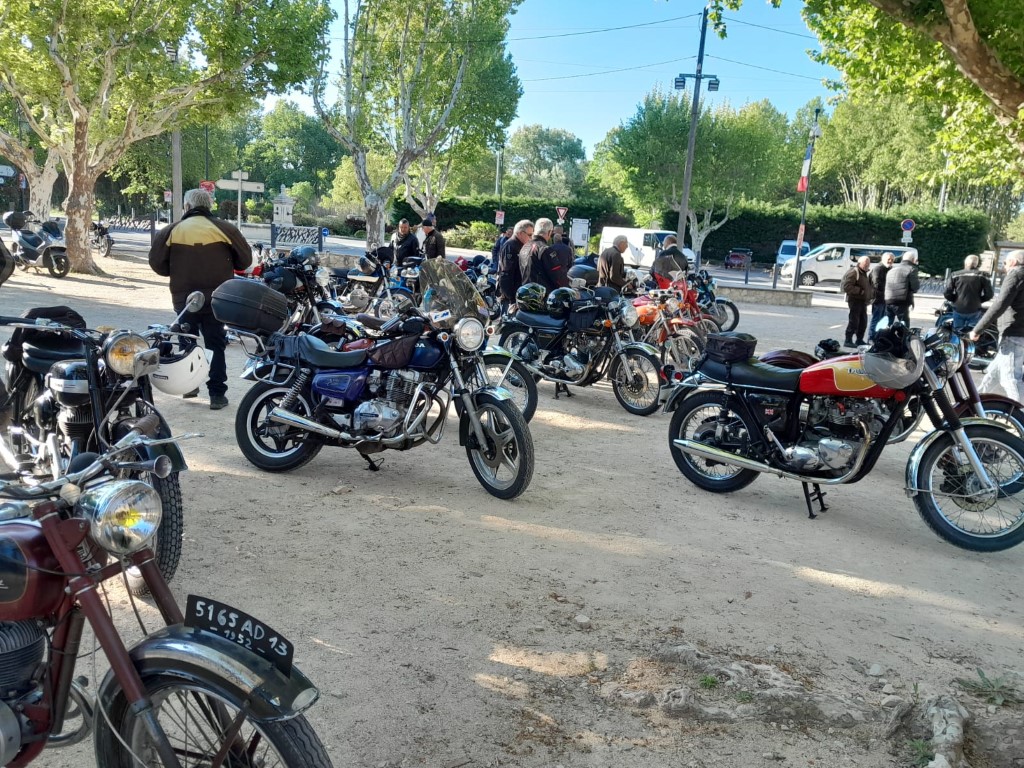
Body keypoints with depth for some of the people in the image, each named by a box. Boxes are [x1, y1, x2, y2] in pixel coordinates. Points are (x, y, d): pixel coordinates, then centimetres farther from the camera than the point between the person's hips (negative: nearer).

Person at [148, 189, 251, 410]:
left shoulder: (172, 231, -1)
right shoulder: (224, 229, -5)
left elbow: (156, 262, -2)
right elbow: (245, 259, -1)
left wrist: (175, 272, 16)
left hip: (183, 298, 1)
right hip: (216, 298, -1)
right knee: (215, 345, 4)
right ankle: (217, 394, 1)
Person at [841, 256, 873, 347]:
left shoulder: (864, 273, 20)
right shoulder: (853, 272, -12)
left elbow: (867, 286, 32)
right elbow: (846, 286, -22)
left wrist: (872, 293, 12)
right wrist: (860, 290, -21)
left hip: (863, 301, 10)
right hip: (855, 300, -10)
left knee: (863, 321, 12)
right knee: (854, 321, -8)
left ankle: (859, 340, 22)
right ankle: (848, 340, -3)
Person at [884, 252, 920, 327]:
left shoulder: (892, 269, 20)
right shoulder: (911, 269, -2)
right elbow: (915, 287, -7)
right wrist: (918, 281, 12)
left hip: (888, 301, 6)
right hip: (901, 302, -6)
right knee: (904, 324, -1)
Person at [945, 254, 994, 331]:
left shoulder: (955, 275, 0)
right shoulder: (982, 275, -1)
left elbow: (947, 293, -6)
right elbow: (989, 294, -6)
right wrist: (979, 300, 11)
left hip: (958, 310, 1)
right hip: (974, 311, -1)